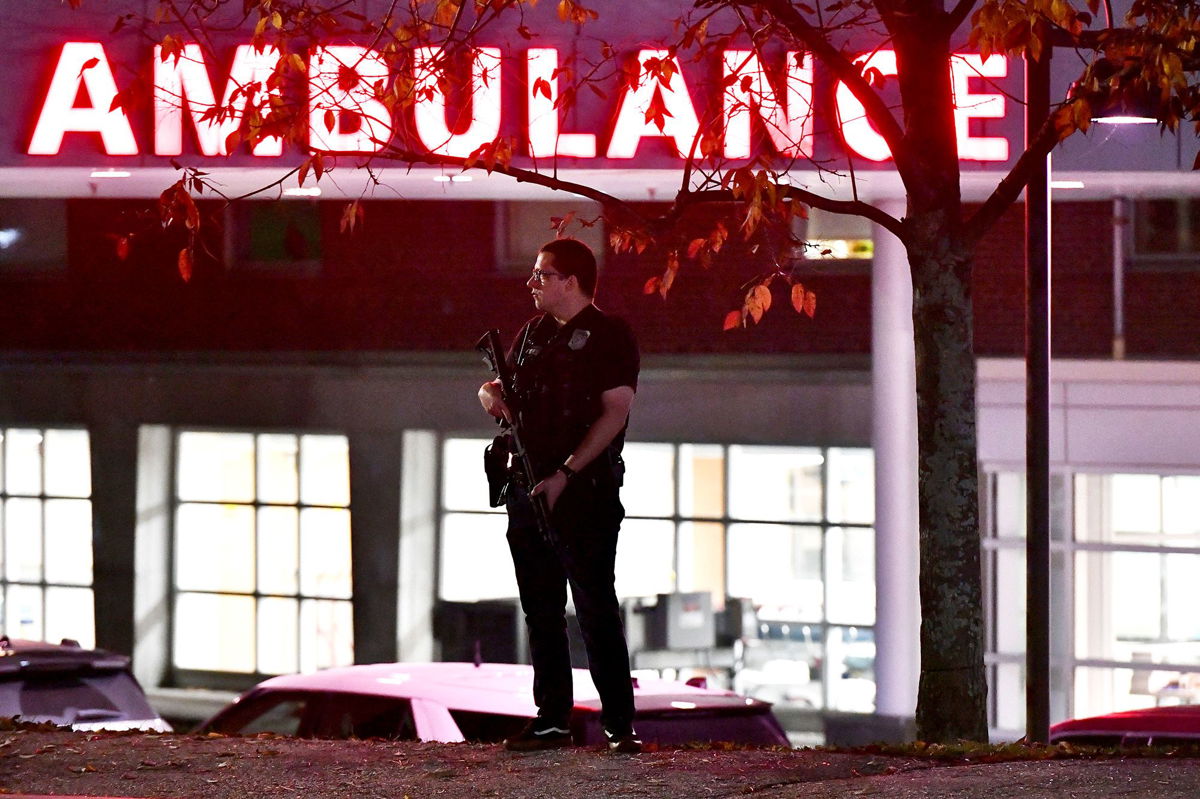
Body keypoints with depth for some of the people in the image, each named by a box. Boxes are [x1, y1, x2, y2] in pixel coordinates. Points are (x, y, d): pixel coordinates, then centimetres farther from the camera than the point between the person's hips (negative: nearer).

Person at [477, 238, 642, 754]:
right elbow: (501, 384, 26)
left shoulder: (609, 335, -5)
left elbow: (615, 412, -13)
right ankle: (551, 721, 13)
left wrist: (565, 474, -19)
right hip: (528, 490, 7)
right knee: (541, 611, 8)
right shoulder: (533, 333, 17)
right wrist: (492, 394, -1)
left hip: (584, 492, -7)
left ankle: (619, 724, -8)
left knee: (596, 608, -9)